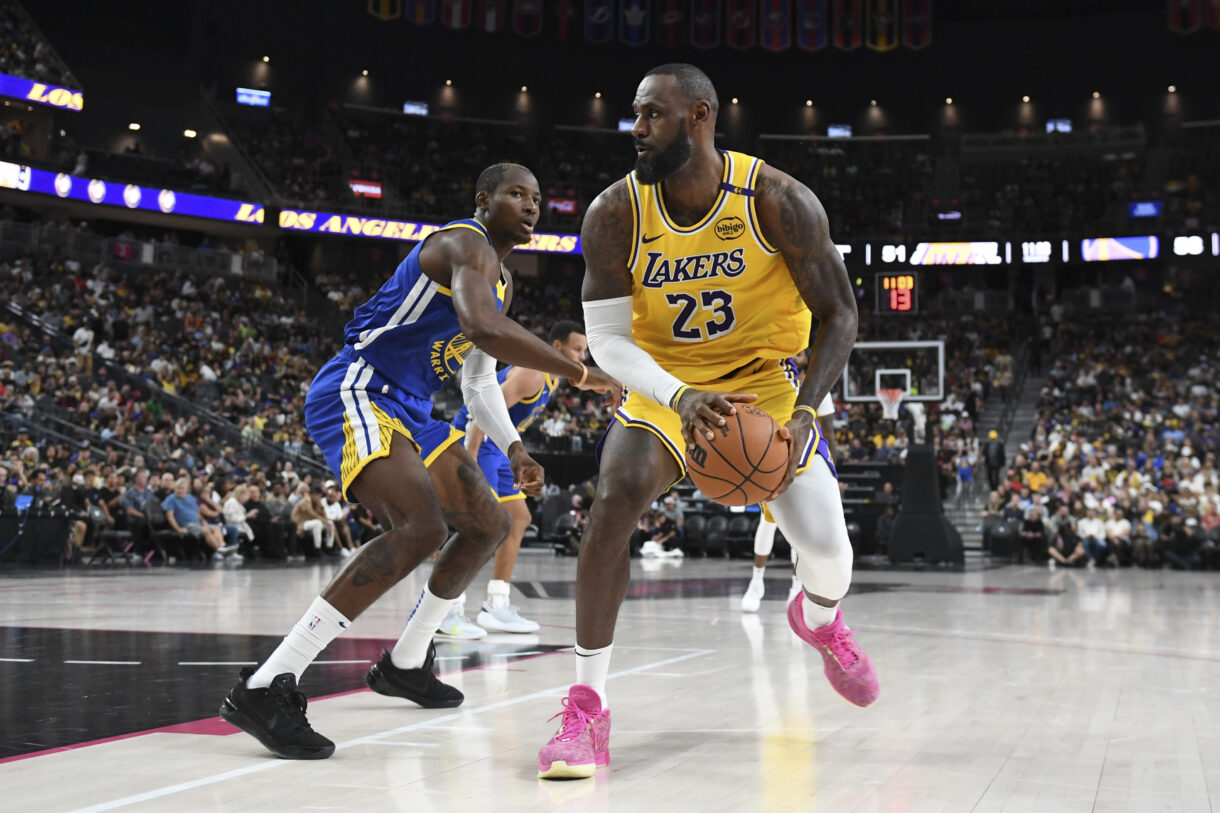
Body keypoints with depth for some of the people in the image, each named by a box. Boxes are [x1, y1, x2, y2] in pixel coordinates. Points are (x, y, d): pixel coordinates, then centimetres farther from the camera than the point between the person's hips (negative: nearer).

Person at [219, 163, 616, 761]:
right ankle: (265, 688, -33)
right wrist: (580, 374, -30)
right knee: (422, 527, -30)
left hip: (408, 412, 11)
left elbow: (479, 378, 27)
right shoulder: (464, 244, -14)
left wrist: (514, 450, 13)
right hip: (354, 395, -11)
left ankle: (403, 664, 28)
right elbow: (483, 328, -35)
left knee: (489, 525, 16)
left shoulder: (501, 280, 20)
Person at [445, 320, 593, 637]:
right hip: (475, 441, -11)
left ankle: (496, 606, 14)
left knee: (519, 519, 11)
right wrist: (470, 457, -32)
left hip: (495, 447, 11)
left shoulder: (552, 379, 14)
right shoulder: (532, 373, -18)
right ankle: (449, 609, -17)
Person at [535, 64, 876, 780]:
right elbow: (608, 341, -14)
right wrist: (680, 397, -33)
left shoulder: (778, 202, -20)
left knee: (826, 546, -8)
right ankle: (586, 709, -20)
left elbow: (839, 315, -13)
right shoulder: (616, 214, -16)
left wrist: (804, 413, -27)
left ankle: (819, 619, 34)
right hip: (663, 384, 0)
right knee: (616, 497, -27)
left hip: (766, 382, 0)